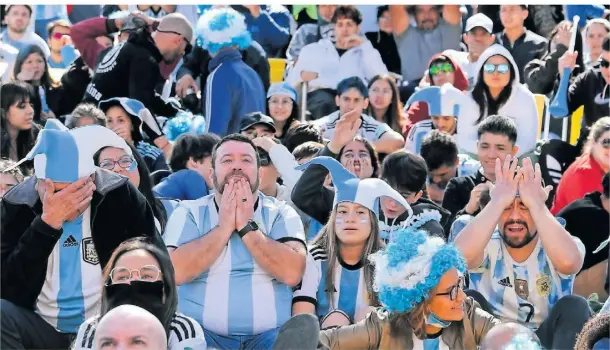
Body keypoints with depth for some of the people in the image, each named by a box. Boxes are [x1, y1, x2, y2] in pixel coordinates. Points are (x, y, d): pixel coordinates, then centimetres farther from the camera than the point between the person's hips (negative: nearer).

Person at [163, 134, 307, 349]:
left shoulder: (281, 214, 7)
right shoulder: (189, 213, 7)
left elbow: (292, 273, -9)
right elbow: (176, 272, -10)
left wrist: (247, 226, -9)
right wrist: (224, 227, -9)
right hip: (203, 332, -1)